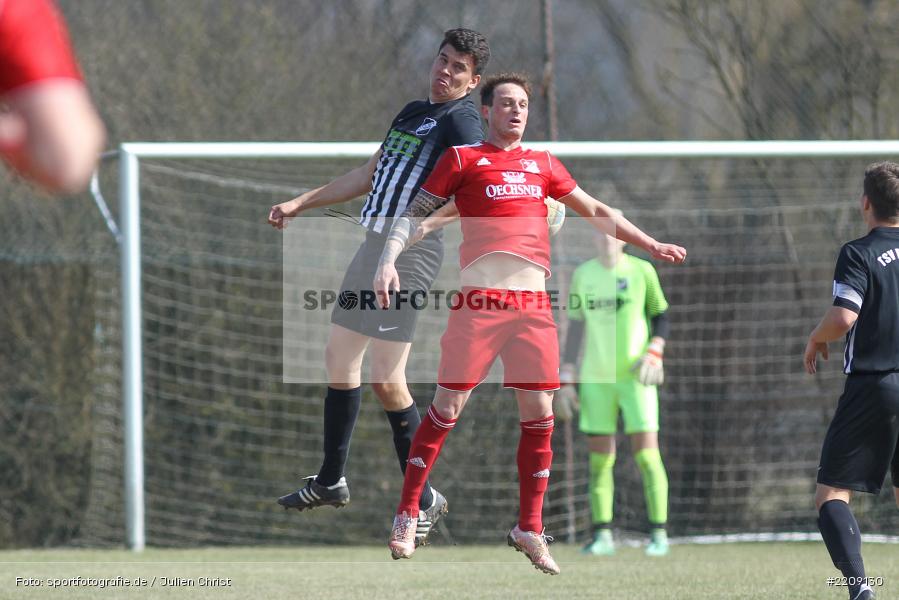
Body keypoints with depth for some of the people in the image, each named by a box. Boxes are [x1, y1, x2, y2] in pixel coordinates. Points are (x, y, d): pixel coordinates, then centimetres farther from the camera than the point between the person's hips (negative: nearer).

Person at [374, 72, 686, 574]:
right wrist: (389, 261, -10)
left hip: (533, 302, 4)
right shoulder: (463, 159, 7)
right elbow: (415, 214, 5)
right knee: (449, 405, -6)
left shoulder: (542, 164, 18)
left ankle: (529, 528, 10)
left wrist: (650, 245, 22)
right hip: (479, 299, -4)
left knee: (539, 412, 1)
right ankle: (407, 517, 3)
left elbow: (596, 211, 26)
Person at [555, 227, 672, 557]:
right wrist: (566, 380, 6)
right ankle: (602, 535, 7)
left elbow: (661, 317, 8)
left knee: (646, 454, -8)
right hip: (595, 378, 2)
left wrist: (654, 353, -10)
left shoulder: (641, 271, 1)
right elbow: (575, 327, 10)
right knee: (599, 458, 1)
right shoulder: (583, 274, 7)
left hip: (635, 376, -2)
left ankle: (659, 533, -3)